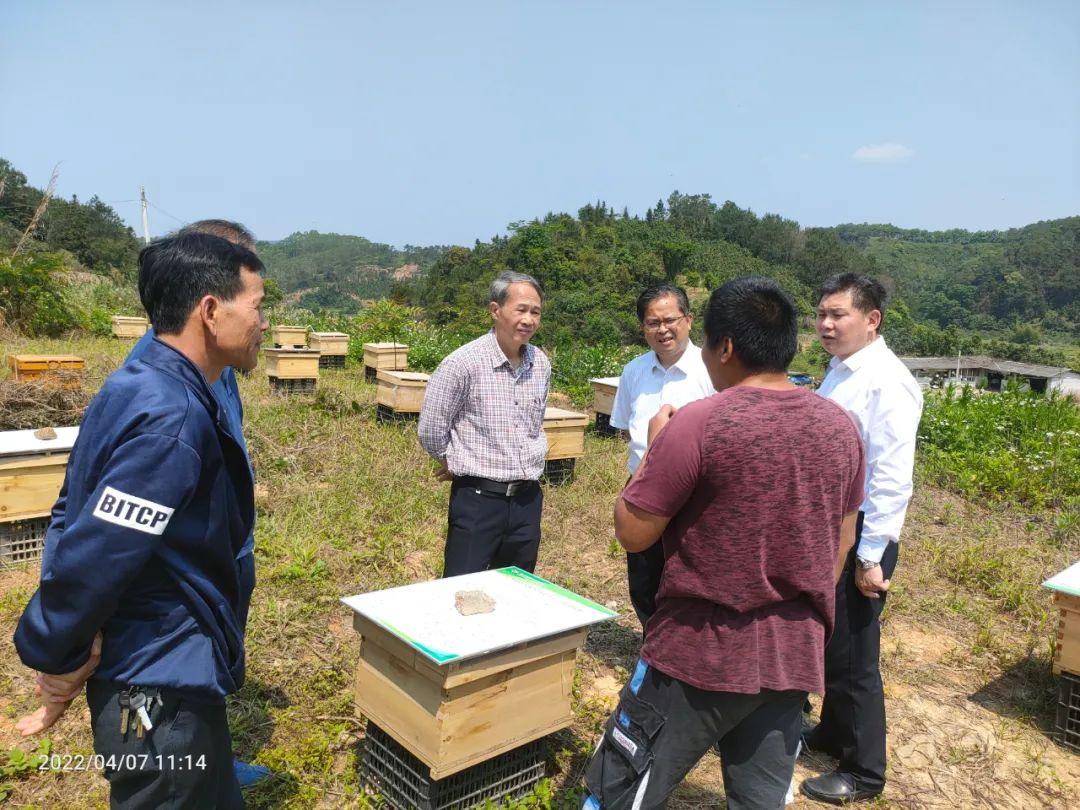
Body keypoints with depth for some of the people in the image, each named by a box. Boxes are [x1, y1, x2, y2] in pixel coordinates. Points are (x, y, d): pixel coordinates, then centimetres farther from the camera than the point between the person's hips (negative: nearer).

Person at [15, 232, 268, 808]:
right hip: (162, 689, -9)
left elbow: (74, 518, 9)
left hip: (164, 672, 9)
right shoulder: (171, 420, -28)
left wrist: (68, 649, 6)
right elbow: (95, 557, -27)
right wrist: (54, 659, -10)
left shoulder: (140, 388, 3)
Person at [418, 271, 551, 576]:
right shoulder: (463, 363, -15)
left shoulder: (541, 363, 4)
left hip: (528, 499, 6)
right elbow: (430, 430, -9)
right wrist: (460, 463, 4)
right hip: (477, 500, -5)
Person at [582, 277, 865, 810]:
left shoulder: (699, 424, -20)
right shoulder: (840, 426, 0)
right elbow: (842, 540, 11)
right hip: (795, 656, 6)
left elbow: (632, 533, -13)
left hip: (702, 655, -6)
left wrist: (654, 447, 0)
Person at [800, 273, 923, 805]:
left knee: (853, 657, 7)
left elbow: (891, 481, -22)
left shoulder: (886, 382, -19)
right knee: (828, 644, 23)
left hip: (860, 539, -8)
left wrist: (870, 558, -19)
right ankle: (833, 733, 44)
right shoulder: (837, 373, 7)